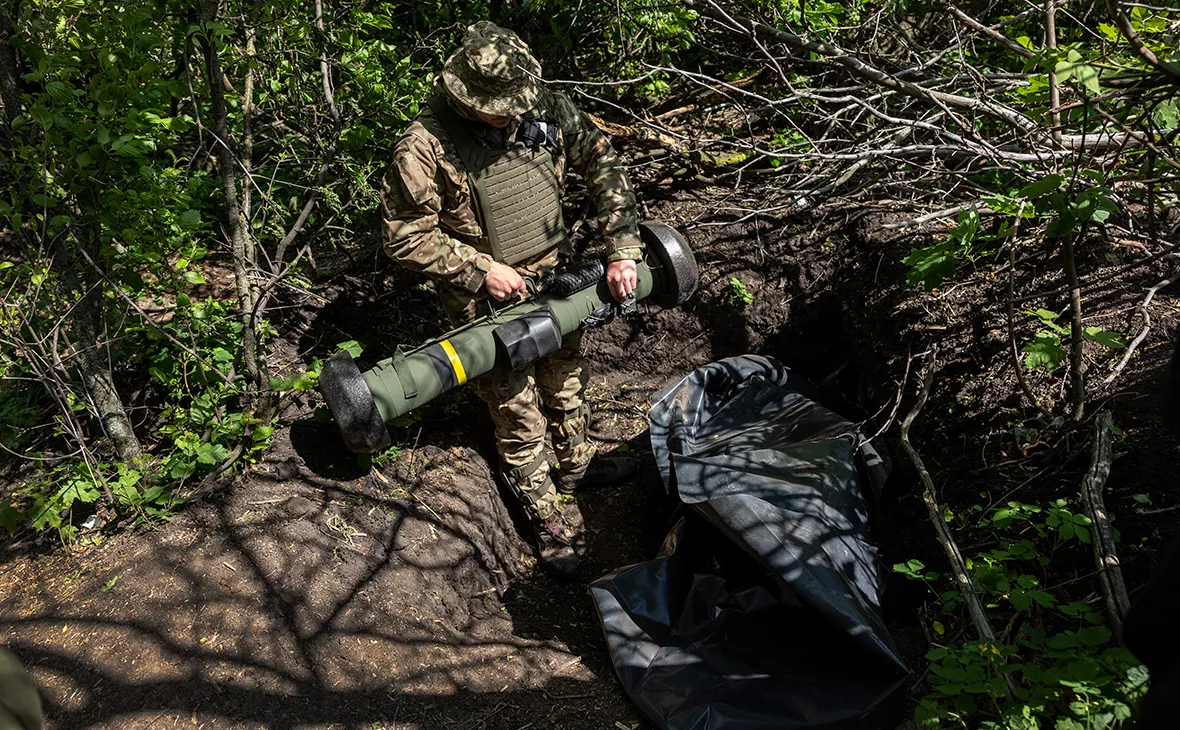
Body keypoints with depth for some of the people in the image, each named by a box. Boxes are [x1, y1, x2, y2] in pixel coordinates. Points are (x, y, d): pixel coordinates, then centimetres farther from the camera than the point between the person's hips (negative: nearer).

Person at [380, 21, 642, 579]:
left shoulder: (546, 110, -11)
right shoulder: (425, 148, -24)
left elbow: (603, 167, -2)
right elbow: (405, 238, -16)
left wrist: (622, 250, -8)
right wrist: (480, 271, -21)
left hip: (555, 282, 5)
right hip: (489, 304, -5)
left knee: (567, 381, 25)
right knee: (520, 417, 7)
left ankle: (576, 464, 53)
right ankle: (550, 519, 29)